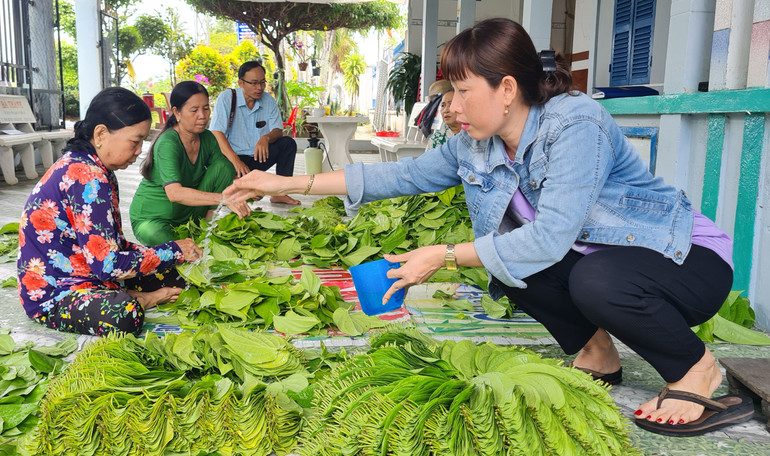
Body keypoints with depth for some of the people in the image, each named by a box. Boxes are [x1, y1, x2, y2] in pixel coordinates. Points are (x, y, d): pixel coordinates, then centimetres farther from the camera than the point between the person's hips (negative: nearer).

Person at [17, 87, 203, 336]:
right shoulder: (86, 178, -25)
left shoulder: (88, 166, 6)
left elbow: (112, 244, 10)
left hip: (86, 273, 10)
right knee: (125, 316, -36)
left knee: (172, 278, 7)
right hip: (51, 292, -9)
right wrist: (174, 251, -17)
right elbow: (107, 264, -28)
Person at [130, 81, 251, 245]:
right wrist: (224, 198, -50)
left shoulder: (207, 139, -4)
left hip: (189, 213, 6)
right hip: (151, 218, -6)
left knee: (223, 166, -12)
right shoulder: (168, 143, -26)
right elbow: (174, 193, -41)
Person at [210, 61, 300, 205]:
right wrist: (236, 161, -33)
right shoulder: (226, 98, -10)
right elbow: (216, 133, -19)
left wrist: (266, 138, -26)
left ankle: (279, 193, -13)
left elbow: (278, 130, 2)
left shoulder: (269, 101, 4)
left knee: (288, 143, -16)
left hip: (258, 157, 5)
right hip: (231, 157, -4)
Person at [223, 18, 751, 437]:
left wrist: (445, 256, -28)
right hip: (590, 256, 7)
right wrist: (289, 184, -2)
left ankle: (699, 372, -6)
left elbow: (550, 236, -34)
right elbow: (401, 174, 0)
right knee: (507, 255, -7)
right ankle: (595, 352, 11)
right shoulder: (475, 147, -3)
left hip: (688, 255, -7)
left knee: (599, 279, -35)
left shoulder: (575, 123, -27)